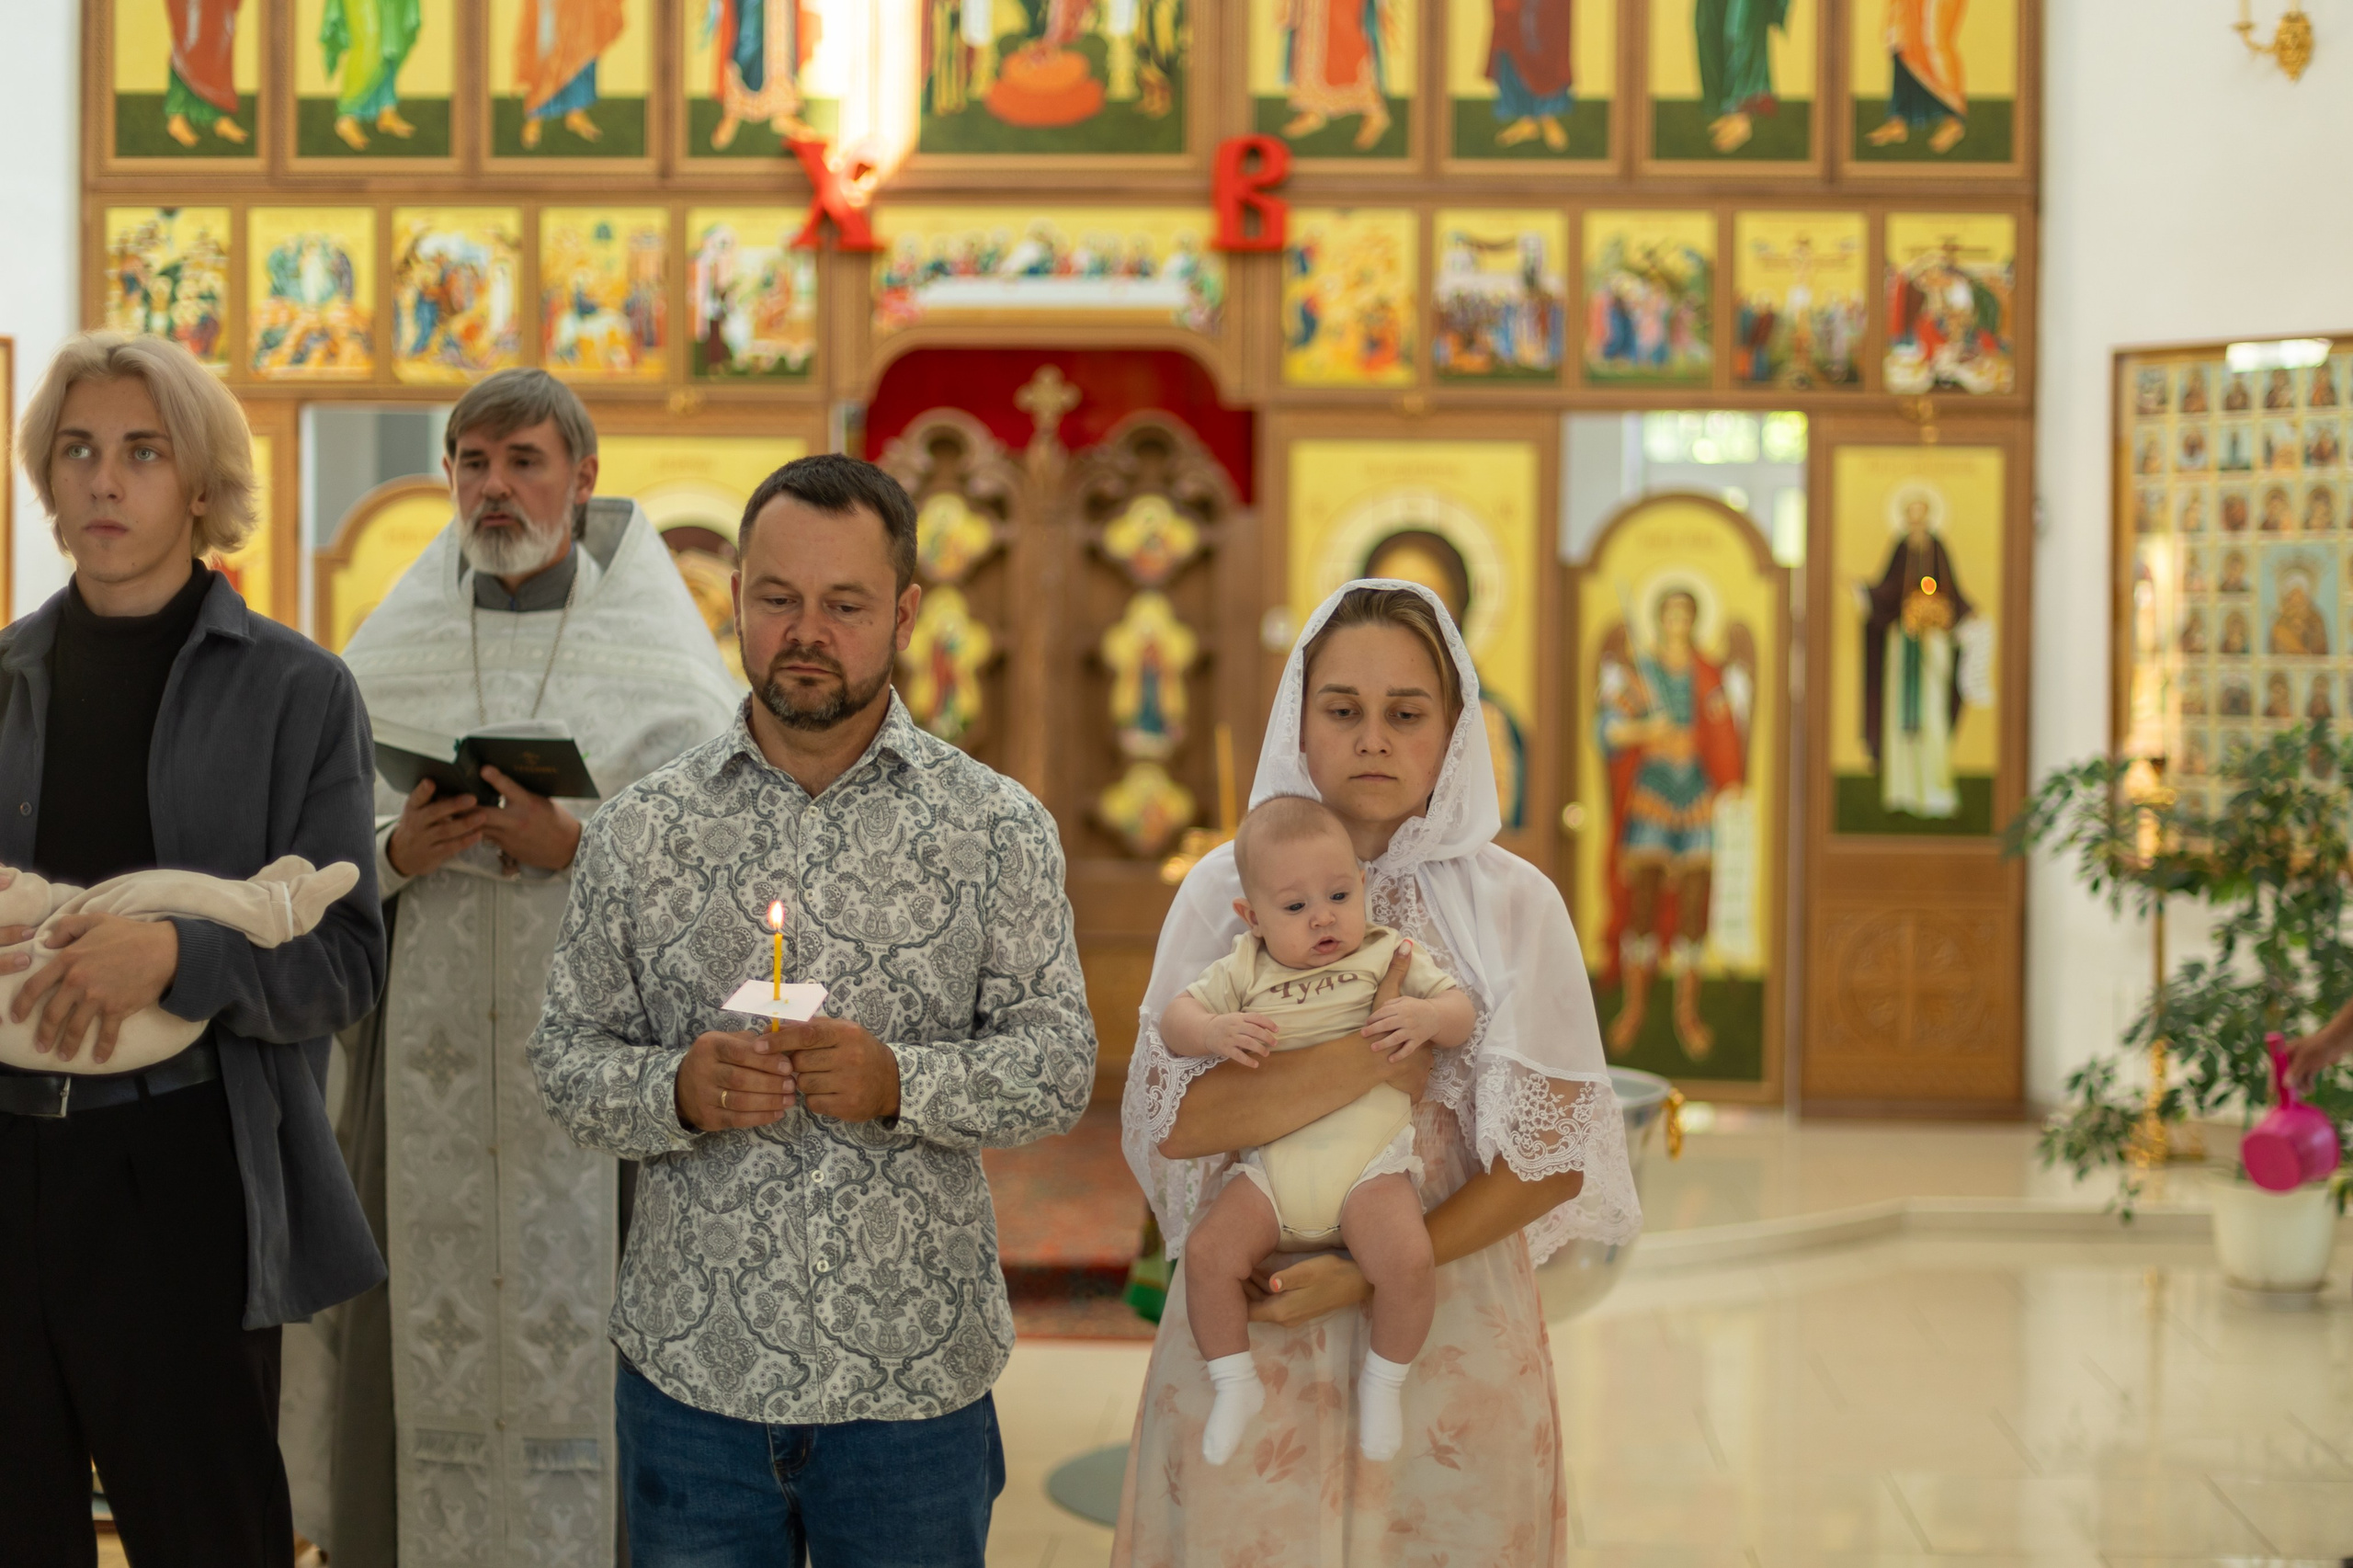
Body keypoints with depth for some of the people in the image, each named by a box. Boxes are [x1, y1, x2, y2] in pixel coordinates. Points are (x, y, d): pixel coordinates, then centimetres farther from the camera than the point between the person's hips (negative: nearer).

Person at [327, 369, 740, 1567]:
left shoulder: (654, 649, 4)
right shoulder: (393, 649, 11)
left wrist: (577, 845, -17)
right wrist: (398, 850, -10)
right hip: (432, 1049, 2)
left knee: (589, 1320, -4)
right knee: (433, 1325, 0)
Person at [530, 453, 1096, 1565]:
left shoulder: (997, 827, 1)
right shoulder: (641, 829, 4)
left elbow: (1059, 1069, -3)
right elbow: (565, 1057, 4)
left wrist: (900, 1083, -20)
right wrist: (677, 1089, -16)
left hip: (916, 1376, -1)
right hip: (690, 1363, 1)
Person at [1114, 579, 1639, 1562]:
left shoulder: (1511, 904, -2)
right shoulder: (1226, 889, -1)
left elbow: (1554, 1157, -4)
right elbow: (1168, 1119, -12)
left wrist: (1373, 1274, -13)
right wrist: (1382, 1055, -18)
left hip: (1449, 1325, 0)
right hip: (1248, 1320, 0)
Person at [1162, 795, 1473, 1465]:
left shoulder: (1389, 957, 9)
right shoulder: (1245, 971, 11)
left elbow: (1461, 1011, 8)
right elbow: (1174, 1017, 5)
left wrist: (1429, 1016, -15)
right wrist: (1214, 1031, -17)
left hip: (1369, 1163, -2)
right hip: (1272, 1166, 2)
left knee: (1407, 1261, -26)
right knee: (1207, 1254, -17)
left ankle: (1382, 1382, 1)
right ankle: (1235, 1384, 5)